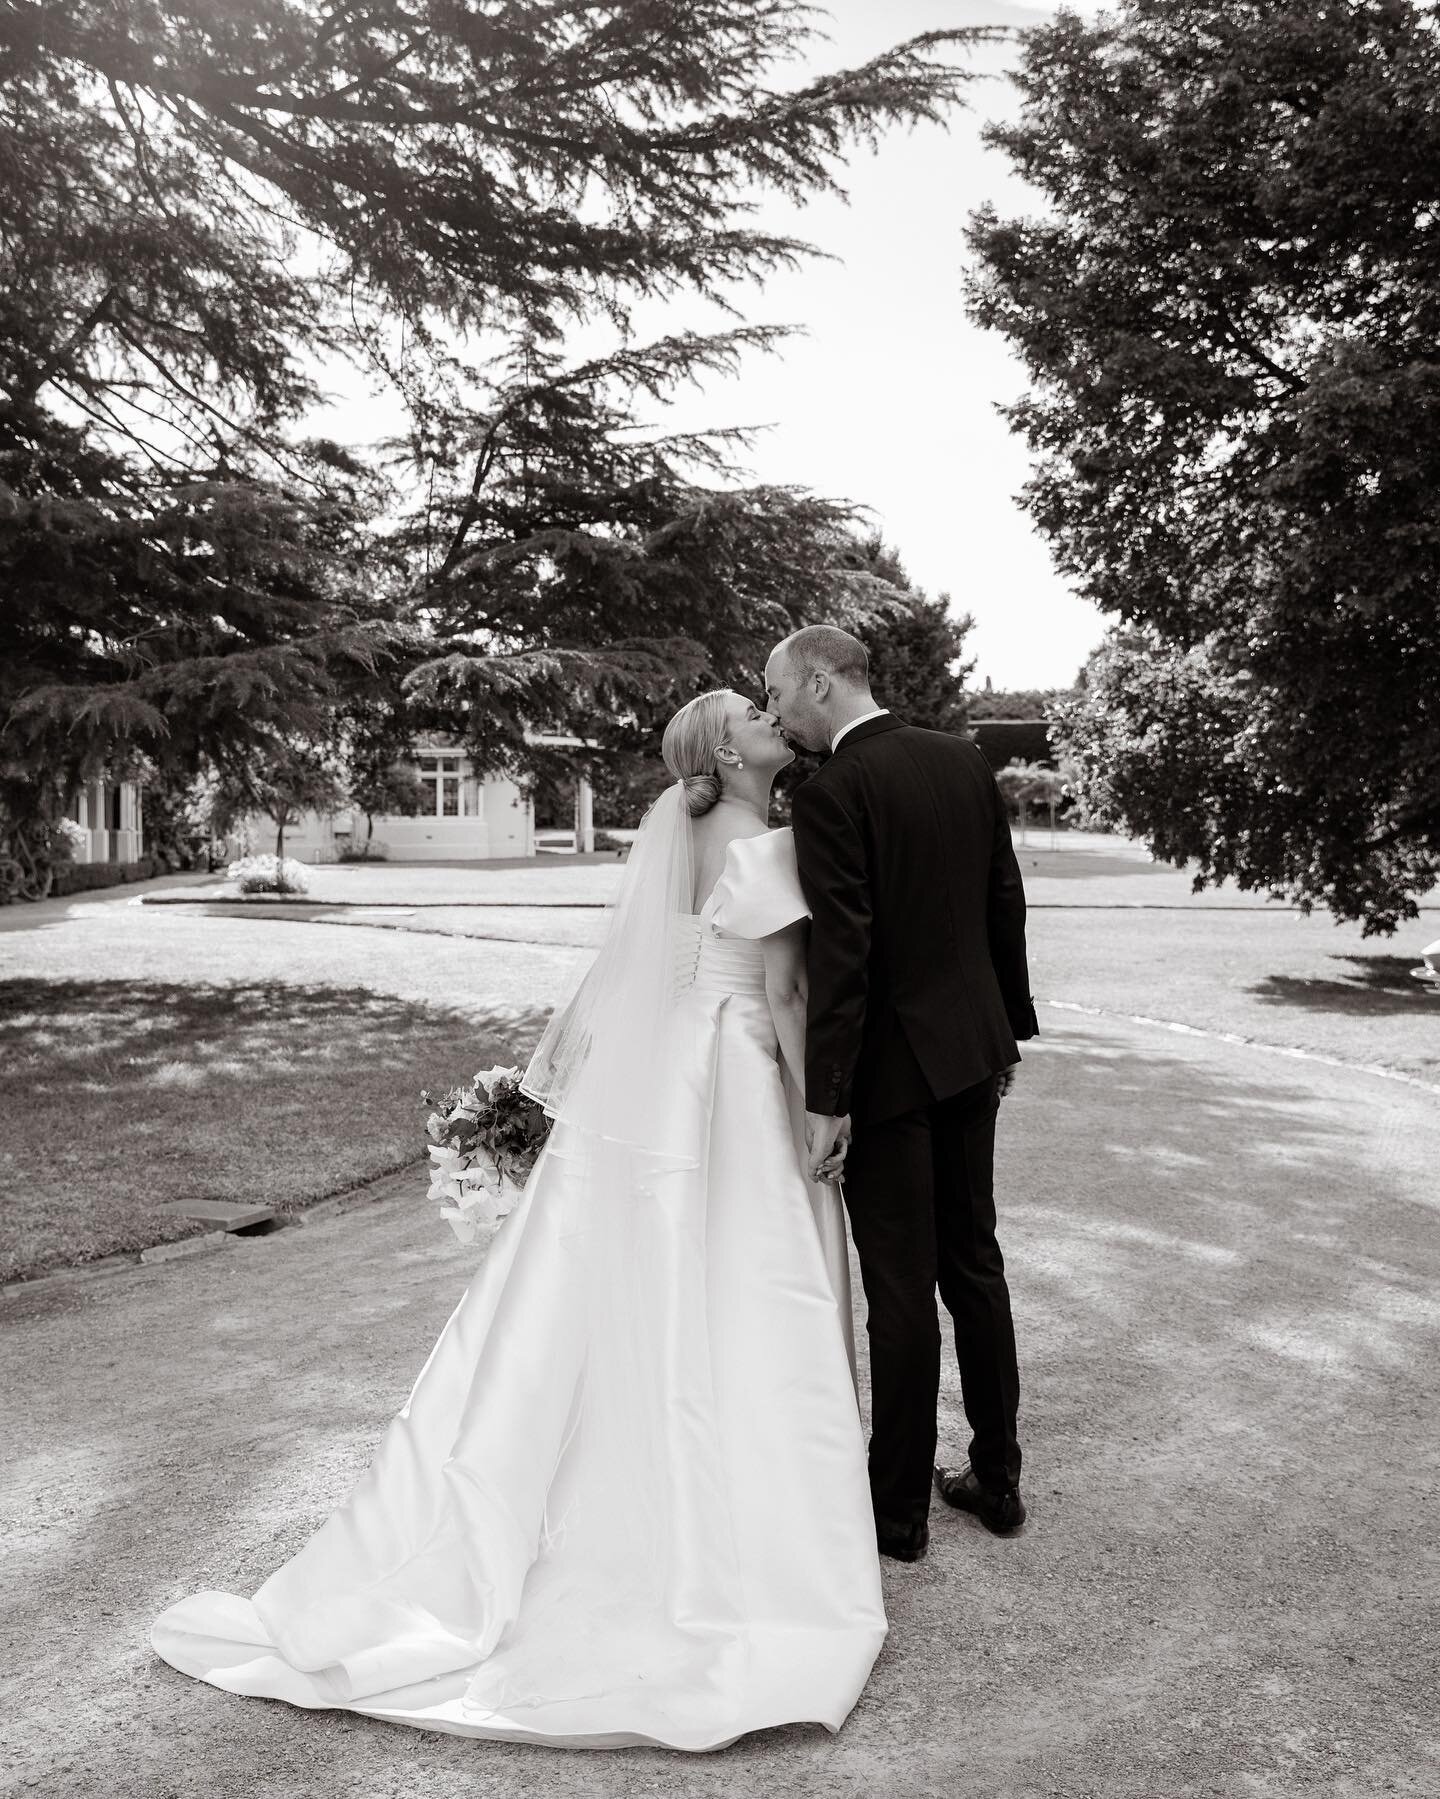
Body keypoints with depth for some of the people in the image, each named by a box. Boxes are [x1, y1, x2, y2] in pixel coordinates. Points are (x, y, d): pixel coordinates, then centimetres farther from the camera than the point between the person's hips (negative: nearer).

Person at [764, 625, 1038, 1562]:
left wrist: (827, 1099, -17)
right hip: (972, 1046, 7)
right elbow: (1007, 901, 9)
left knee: (901, 1289, 4)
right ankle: (997, 1478, 31)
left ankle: (900, 1508, 19)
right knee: (975, 1264, 18)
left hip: (891, 1063, -7)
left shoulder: (830, 793, -17)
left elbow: (842, 953, -21)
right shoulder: (967, 760, 5)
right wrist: (1010, 1025, 18)